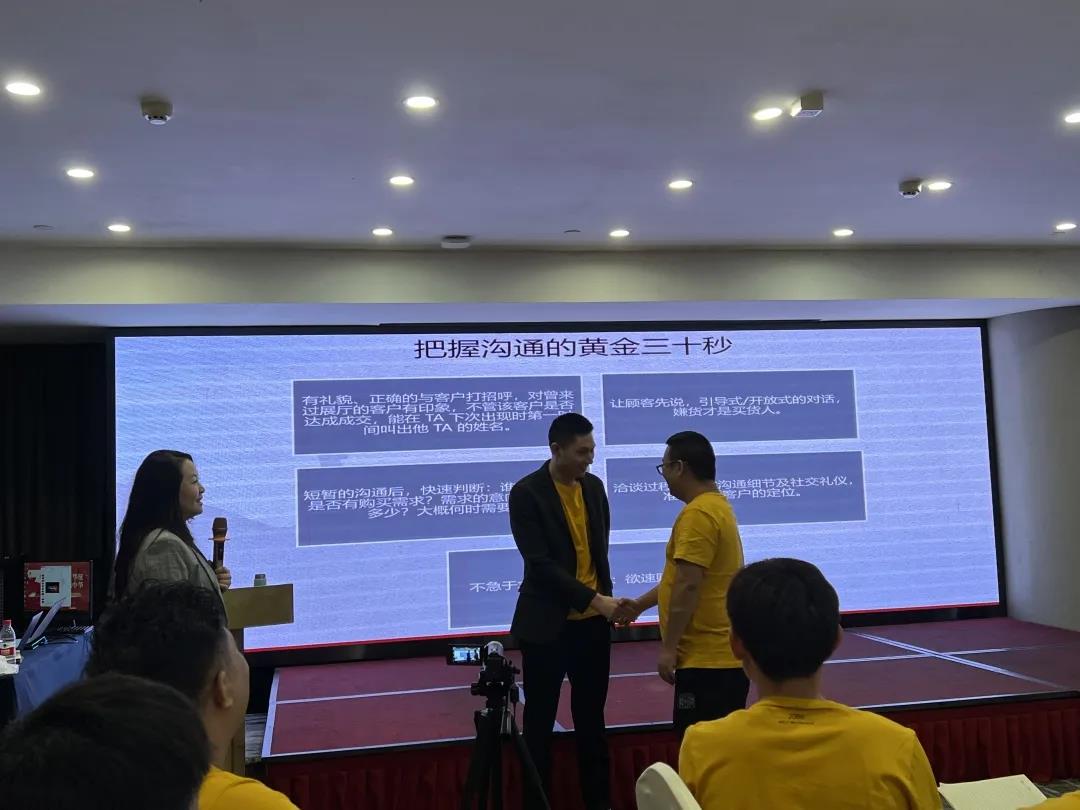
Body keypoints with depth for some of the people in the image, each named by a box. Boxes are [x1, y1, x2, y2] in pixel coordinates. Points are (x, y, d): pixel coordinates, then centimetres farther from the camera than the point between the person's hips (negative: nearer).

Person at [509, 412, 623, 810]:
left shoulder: (594, 485, 5)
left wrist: (605, 595, 11)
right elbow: (540, 563, -19)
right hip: (547, 625, -5)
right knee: (540, 721, 7)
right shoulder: (526, 493, -14)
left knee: (592, 717, 14)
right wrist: (592, 599, -21)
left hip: (592, 622, 5)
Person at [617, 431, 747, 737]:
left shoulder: (697, 514, -18)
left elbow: (688, 587, -22)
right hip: (720, 653, 10)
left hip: (707, 657, -10)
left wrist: (668, 647, -17)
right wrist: (640, 604, 26)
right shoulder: (715, 505, 15)